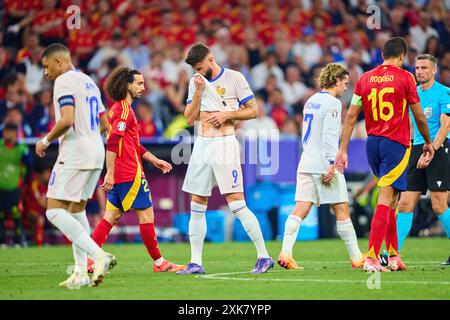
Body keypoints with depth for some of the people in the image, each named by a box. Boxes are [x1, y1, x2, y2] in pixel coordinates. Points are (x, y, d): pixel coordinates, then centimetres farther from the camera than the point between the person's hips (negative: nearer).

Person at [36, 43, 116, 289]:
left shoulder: (63, 82, -8)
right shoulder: (89, 82, 20)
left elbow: (67, 120, -21)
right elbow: (103, 124, 24)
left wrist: (46, 140, -8)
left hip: (75, 153, -9)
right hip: (96, 153, 9)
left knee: (54, 210, -10)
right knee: (77, 209, 16)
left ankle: (99, 255, -23)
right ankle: (81, 272, 10)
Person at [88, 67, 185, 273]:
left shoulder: (119, 108, 20)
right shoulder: (124, 109, -12)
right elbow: (112, 142, -22)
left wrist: (154, 160, 26)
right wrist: (110, 173, -27)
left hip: (118, 176, 10)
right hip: (130, 174, -10)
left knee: (112, 216, 9)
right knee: (146, 214, -2)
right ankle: (159, 262, 4)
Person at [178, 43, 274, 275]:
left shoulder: (234, 78, -3)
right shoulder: (196, 82, 12)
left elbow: (253, 110, -2)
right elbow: (190, 118, 7)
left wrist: (226, 115, -13)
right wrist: (198, 92, -5)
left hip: (225, 144, -6)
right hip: (202, 145, 6)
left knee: (237, 203, -11)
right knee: (197, 206, 4)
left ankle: (264, 257, -6)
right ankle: (195, 263, 9)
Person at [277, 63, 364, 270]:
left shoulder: (311, 101, 18)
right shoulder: (332, 103, -8)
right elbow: (329, 136, -17)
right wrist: (332, 164, -20)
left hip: (306, 164, 7)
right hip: (324, 165, -7)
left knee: (301, 209, -2)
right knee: (342, 210, 1)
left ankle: (285, 252, -16)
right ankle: (356, 258, 7)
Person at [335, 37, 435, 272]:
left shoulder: (365, 78, 8)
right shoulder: (405, 78, -4)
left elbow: (350, 117, 6)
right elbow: (419, 117, 2)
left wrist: (342, 150, 7)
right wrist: (428, 143, 17)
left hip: (373, 143, 5)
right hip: (396, 143, -5)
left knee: (389, 199, 17)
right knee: (386, 200, -9)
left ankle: (393, 256, 17)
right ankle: (371, 258, -18)